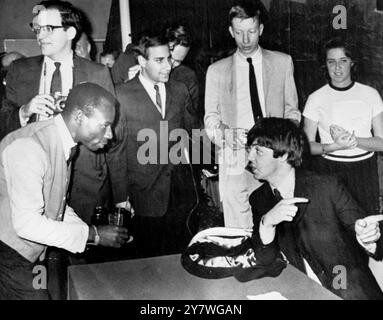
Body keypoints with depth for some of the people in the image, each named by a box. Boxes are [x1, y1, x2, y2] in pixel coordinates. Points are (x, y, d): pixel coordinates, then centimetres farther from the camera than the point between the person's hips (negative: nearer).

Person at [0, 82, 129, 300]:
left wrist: (94, 232, -2)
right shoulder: (28, 147, -26)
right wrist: (94, 235, -23)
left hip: (28, 254, 8)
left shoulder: (62, 142, 2)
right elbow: (27, 223, -28)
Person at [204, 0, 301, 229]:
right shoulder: (217, 71, 10)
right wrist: (225, 133, -12)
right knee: (237, 232, -2)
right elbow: (211, 118, 9)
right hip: (234, 161, 0)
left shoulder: (283, 62, 11)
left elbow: (292, 110, 14)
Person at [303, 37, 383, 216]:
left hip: (364, 169, 1)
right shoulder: (316, 98, 0)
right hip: (328, 170, -1)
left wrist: (352, 139, -16)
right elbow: (307, 145, -2)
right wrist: (335, 146, -18)